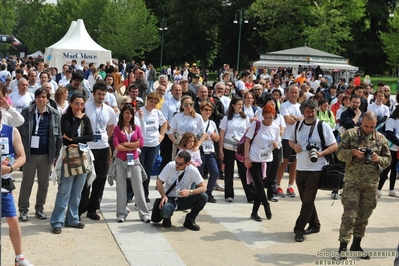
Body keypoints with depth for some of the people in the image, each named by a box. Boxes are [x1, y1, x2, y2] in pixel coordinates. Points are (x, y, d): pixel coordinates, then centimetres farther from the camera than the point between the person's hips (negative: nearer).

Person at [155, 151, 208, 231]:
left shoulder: (192, 170, -15)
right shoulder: (170, 166, -17)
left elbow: (203, 188, -15)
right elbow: (159, 182, -10)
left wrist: (190, 192, -32)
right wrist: (164, 196, -25)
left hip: (183, 200, 2)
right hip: (169, 198, -2)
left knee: (203, 197, -23)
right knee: (165, 211, -36)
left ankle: (189, 220, -2)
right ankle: (167, 217, 5)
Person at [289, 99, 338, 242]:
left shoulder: (323, 126, -8)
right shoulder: (298, 125, 7)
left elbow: (334, 146, -6)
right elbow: (291, 140, 20)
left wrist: (321, 153, -23)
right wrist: (294, 146, -4)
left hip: (315, 169, -6)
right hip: (300, 168, 6)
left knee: (308, 201, -6)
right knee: (305, 199, 14)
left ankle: (299, 229, -1)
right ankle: (314, 225, 30)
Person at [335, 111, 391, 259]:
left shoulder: (381, 139, 7)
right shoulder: (350, 134, 0)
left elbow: (388, 159, 11)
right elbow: (339, 153, -1)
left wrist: (378, 159, -10)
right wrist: (353, 152, -19)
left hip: (371, 183, 3)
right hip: (352, 181, -3)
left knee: (363, 216, 11)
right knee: (349, 214, -8)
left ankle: (356, 246, 24)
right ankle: (343, 246, -4)